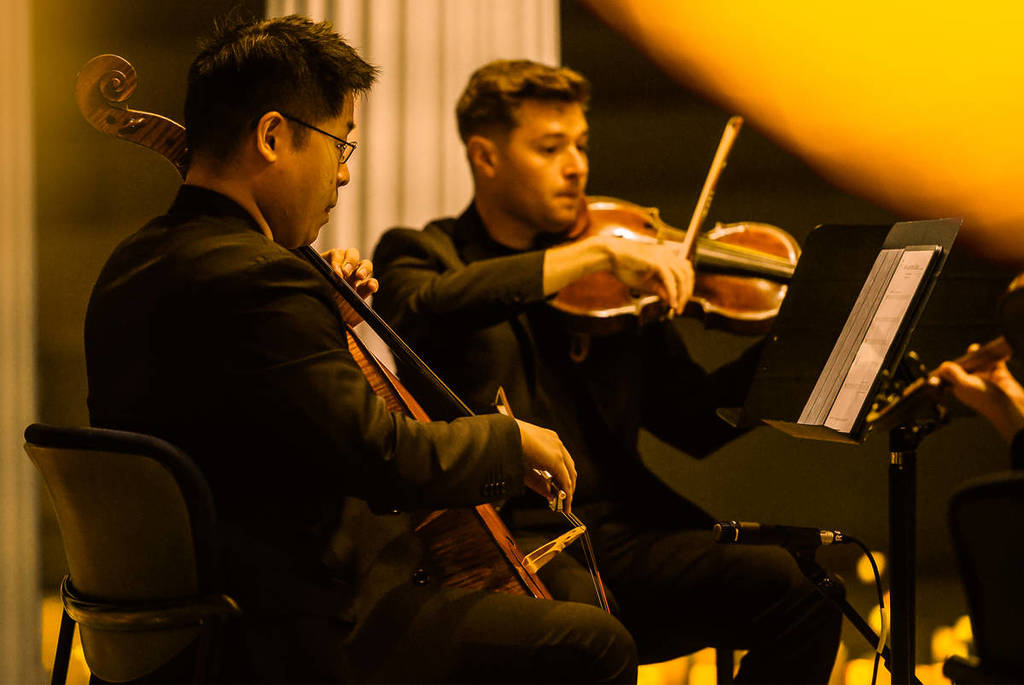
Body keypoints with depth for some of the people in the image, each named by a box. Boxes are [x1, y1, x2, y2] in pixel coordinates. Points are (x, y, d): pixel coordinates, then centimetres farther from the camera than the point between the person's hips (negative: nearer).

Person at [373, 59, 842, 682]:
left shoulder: (619, 286, 20)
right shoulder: (420, 253, 9)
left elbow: (699, 424, 16)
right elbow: (430, 310, -18)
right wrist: (596, 252, -21)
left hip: (622, 534, 5)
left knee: (799, 590, -17)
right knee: (578, 606, -38)